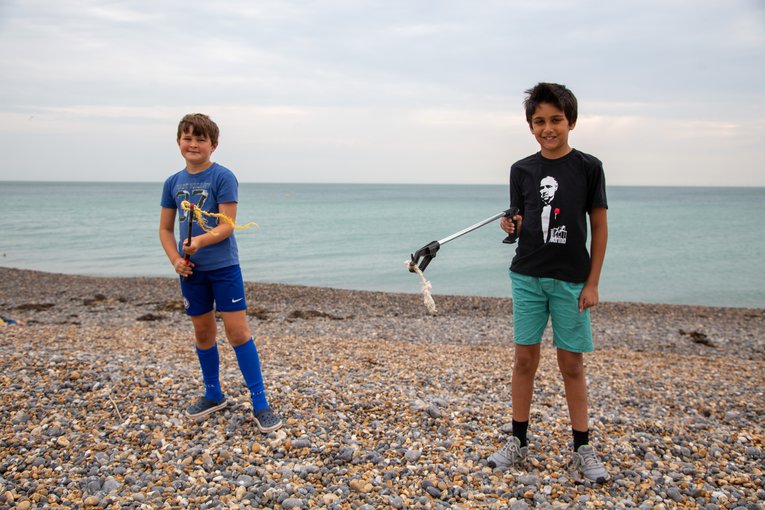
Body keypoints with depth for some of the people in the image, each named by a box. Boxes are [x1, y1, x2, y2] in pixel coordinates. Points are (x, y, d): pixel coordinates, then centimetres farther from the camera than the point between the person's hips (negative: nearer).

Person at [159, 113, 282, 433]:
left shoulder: (223, 177, -9)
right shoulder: (173, 182, 6)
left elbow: (227, 226, -15)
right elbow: (165, 229, 10)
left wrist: (199, 241, -32)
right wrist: (176, 259, -6)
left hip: (223, 266, -5)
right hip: (192, 270, 5)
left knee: (238, 331, -7)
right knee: (203, 332, 14)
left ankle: (260, 403, 0)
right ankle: (213, 395, 31)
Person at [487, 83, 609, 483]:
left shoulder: (588, 167, -2)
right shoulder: (521, 170, 4)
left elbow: (599, 227, -1)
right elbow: (520, 225, 10)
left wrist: (592, 283, -4)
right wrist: (510, 225, -15)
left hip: (571, 280, -2)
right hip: (527, 277, 2)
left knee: (571, 364, 5)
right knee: (525, 359, 7)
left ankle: (582, 449, 17)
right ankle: (518, 441, 20)